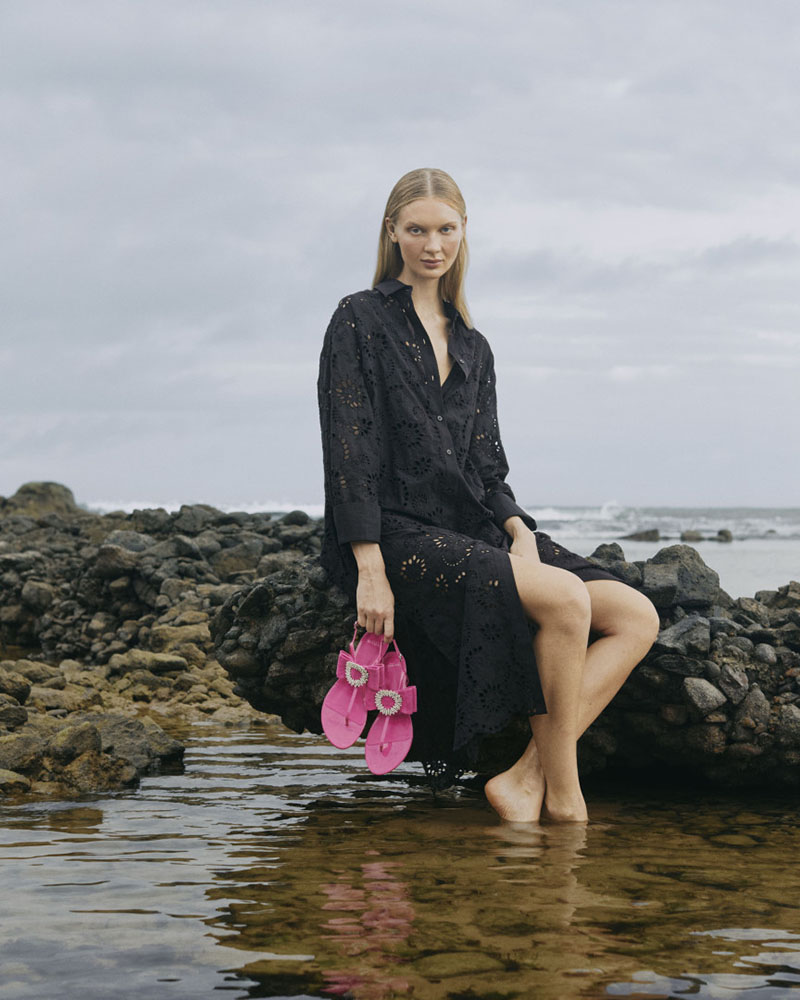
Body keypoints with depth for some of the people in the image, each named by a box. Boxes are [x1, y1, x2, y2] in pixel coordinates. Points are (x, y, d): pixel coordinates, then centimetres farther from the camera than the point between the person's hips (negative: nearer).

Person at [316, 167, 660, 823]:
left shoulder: (472, 347, 20)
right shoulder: (361, 321, 1)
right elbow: (347, 452, -8)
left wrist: (519, 531, -4)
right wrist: (370, 572, -17)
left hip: (474, 531, 7)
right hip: (397, 535, -7)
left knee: (637, 617, -11)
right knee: (565, 598, -29)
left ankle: (526, 777, -17)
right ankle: (563, 790, -15)